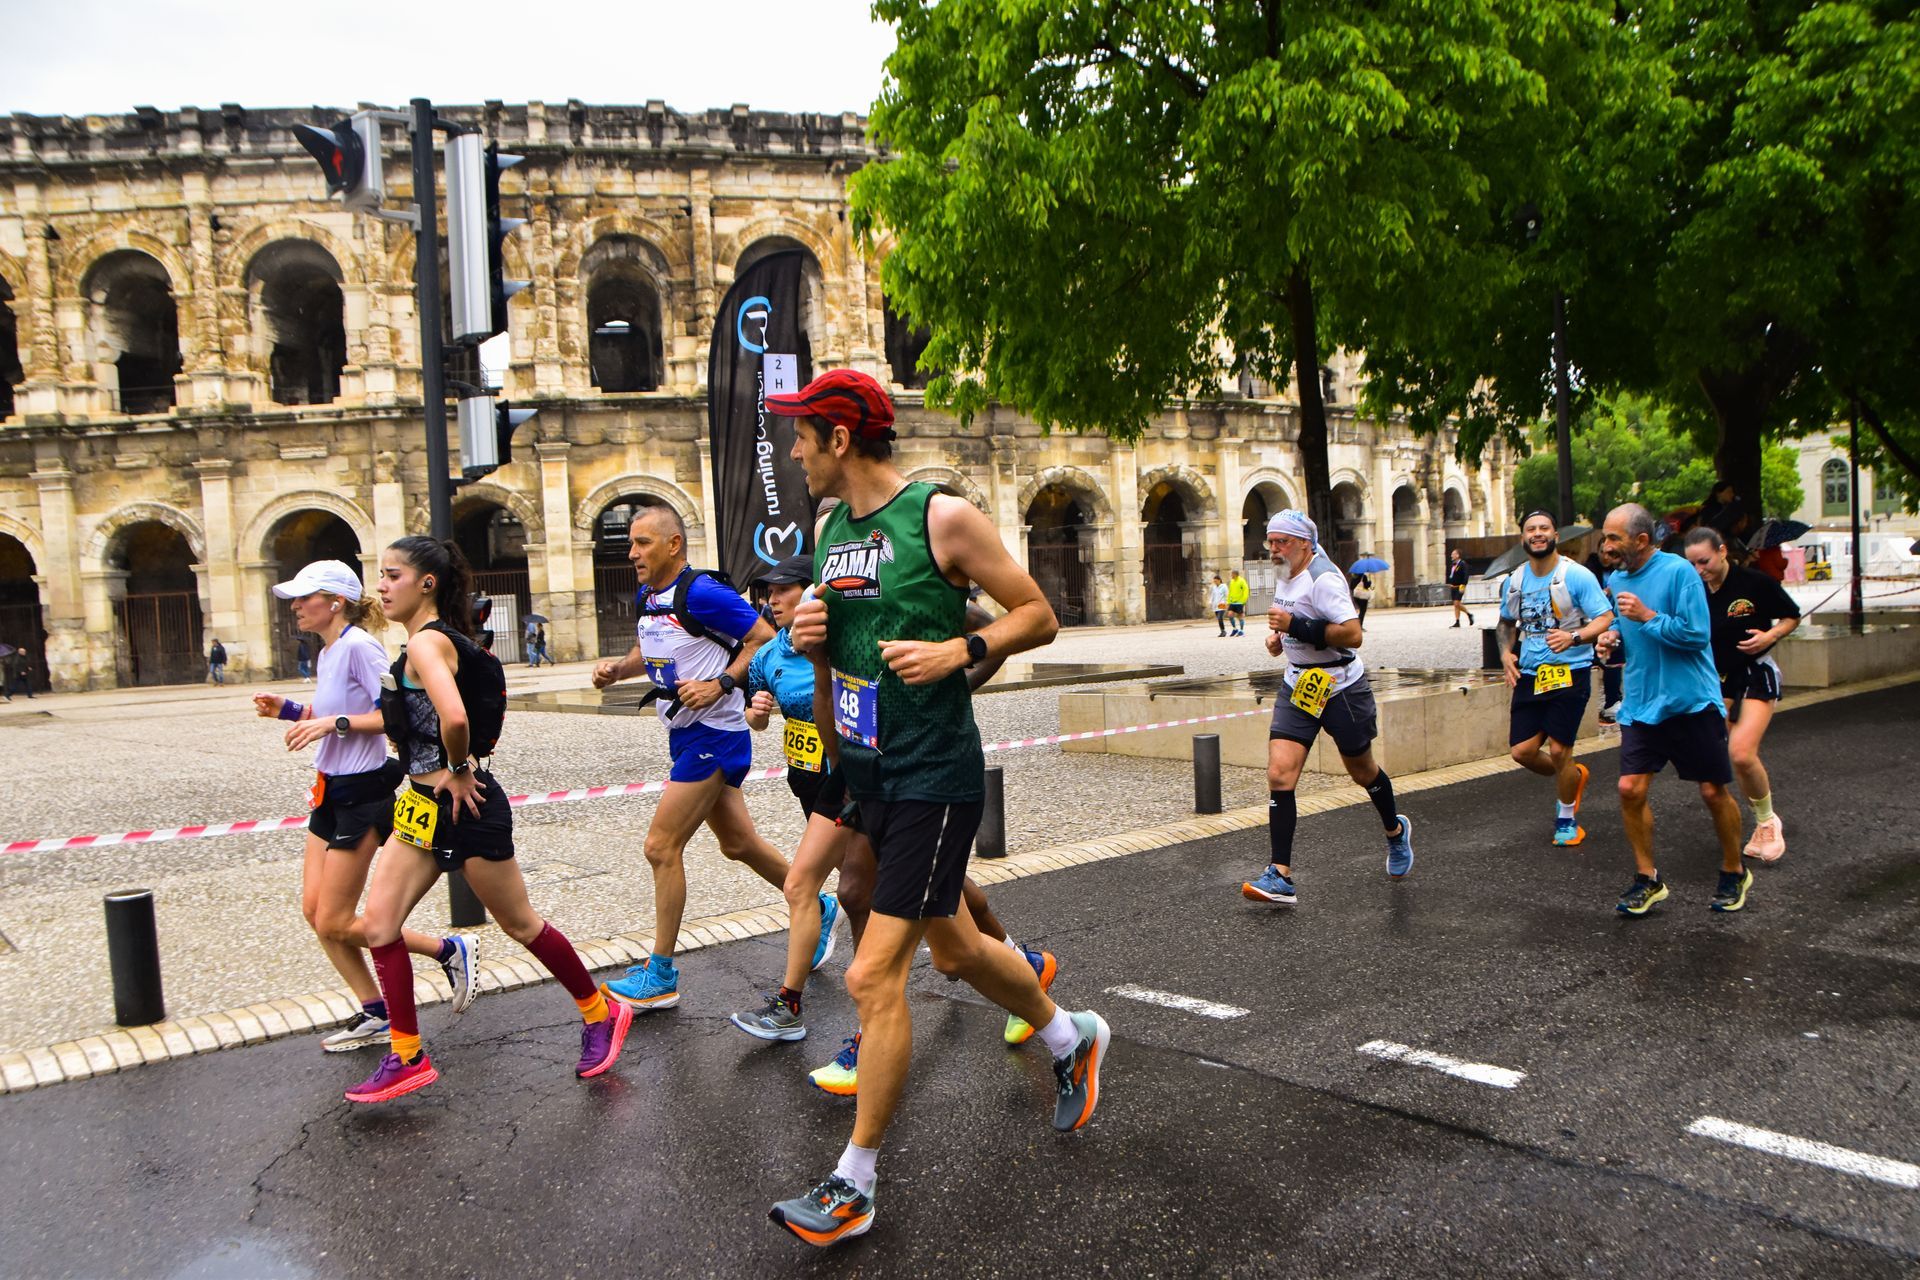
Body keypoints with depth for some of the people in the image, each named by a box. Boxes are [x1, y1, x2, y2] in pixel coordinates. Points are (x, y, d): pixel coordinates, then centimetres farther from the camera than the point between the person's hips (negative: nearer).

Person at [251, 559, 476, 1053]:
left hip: (362, 795, -10)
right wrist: (290, 710, 8)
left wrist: (334, 723, -26)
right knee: (314, 911, 9)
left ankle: (450, 952, 10)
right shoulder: (327, 652, 12)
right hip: (331, 793, 10)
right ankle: (376, 1016, 19)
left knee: (335, 924, -4)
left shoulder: (358, 645, -17)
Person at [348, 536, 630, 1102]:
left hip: (466, 809, -9)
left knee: (521, 925, 7)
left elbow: (454, 717, -37)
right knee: (379, 926, 4)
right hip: (423, 805, 9)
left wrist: (458, 770, -21)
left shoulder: (427, 642, -20)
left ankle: (601, 1014, 26)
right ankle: (407, 1058, 15)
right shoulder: (436, 642, 10)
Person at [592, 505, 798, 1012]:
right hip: (686, 735, 9)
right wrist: (616, 668, 5)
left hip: (713, 736, -9)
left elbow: (765, 637, -16)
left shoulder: (701, 593, -19)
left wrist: (721, 683, -24)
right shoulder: (645, 599, 9)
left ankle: (661, 974, 6)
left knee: (661, 846, -6)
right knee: (739, 844, 16)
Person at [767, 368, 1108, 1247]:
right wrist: (814, 642, -1)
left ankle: (853, 1186, 8)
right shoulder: (830, 531, 10)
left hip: (934, 775, -8)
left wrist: (961, 649, -22)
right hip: (867, 772, 8)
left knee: (874, 974, -8)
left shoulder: (942, 518, -12)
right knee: (955, 949, 21)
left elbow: (1039, 616, -7)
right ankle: (1071, 1037, 47)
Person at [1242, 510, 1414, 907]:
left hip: (1341, 688, -7)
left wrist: (1296, 626, -31)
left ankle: (1396, 830, 46)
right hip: (1299, 685, 7)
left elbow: (1352, 634, -29)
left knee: (1362, 771, 14)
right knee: (1279, 774, -10)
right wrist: (1279, 636, 6)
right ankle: (1280, 876, -11)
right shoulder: (1285, 577, 7)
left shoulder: (1323, 578, -20)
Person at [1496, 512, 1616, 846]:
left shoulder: (1576, 575, -9)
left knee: (1558, 750, -5)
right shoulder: (1513, 581, 8)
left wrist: (1573, 637, -29)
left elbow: (1605, 618, -12)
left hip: (1569, 672, -5)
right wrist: (1506, 653, 6)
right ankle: (1574, 776, 34)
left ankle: (1566, 818, 19)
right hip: (1529, 675, 5)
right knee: (1522, 751, 2)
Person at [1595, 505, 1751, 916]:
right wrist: (1613, 634, 2)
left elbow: (1697, 634, -17)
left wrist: (1647, 616, -21)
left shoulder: (1679, 571, -13)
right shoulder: (1616, 580, 7)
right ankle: (1647, 879, 10)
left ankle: (1734, 873, 29)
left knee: (1713, 791, 6)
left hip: (1691, 702, -5)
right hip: (1641, 705, 5)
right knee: (1630, 789, -5)